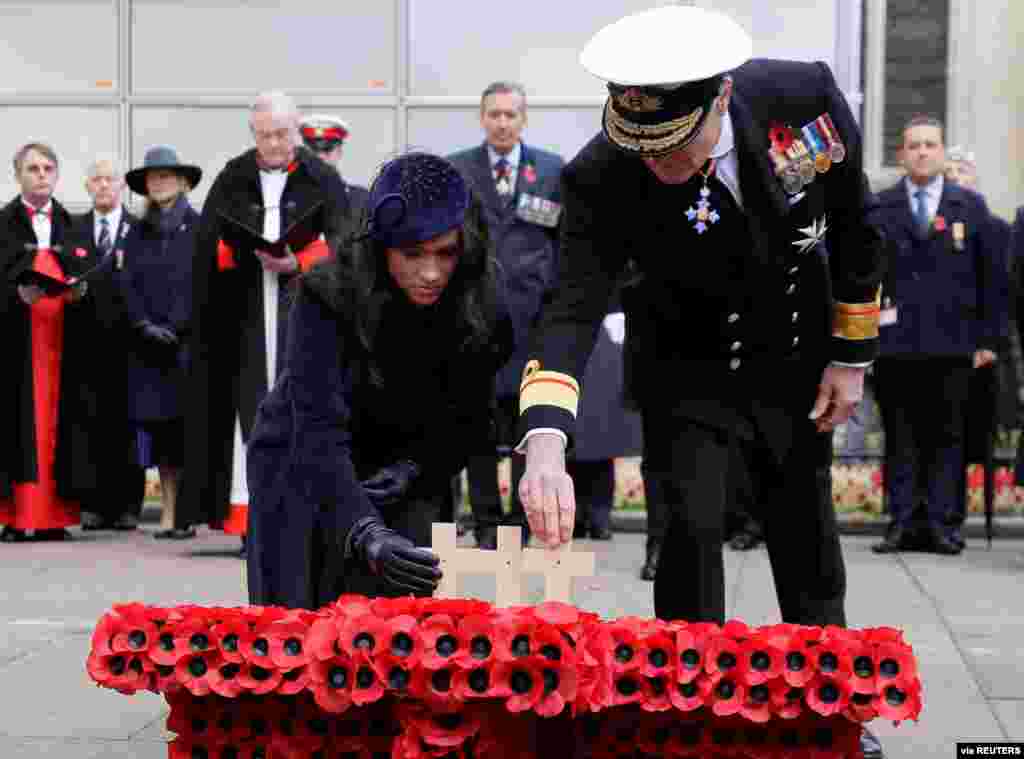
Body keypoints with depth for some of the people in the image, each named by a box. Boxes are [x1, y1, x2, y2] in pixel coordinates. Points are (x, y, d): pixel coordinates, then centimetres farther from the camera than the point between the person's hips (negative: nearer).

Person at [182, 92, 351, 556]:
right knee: (250, 405, -3)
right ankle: (248, 517, -3)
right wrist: (241, 252, -12)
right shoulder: (232, 179, 10)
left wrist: (297, 264, -17)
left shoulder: (322, 180, 4)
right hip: (247, 311, 1)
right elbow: (208, 243, 7)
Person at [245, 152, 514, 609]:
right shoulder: (327, 297, -28)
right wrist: (366, 534, -50)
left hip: (405, 476, 2)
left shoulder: (480, 309, -17)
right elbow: (319, 437, -36)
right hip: (302, 474, -2)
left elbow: (468, 423, -4)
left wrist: (414, 468, -24)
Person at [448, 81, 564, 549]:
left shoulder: (552, 169, 7)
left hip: (533, 313, 0)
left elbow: (568, 238, 9)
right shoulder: (455, 170, 6)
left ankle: (521, 524, 9)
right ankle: (486, 524, 9)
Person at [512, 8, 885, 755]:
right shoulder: (601, 180, -31)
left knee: (808, 531, 12)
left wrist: (852, 355, -3)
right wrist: (546, 445, -54)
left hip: (795, 360, 2)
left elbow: (853, 225, -9)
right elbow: (573, 309, -39)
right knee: (692, 525, -15)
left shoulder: (805, 97, -26)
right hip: (689, 368, -2)